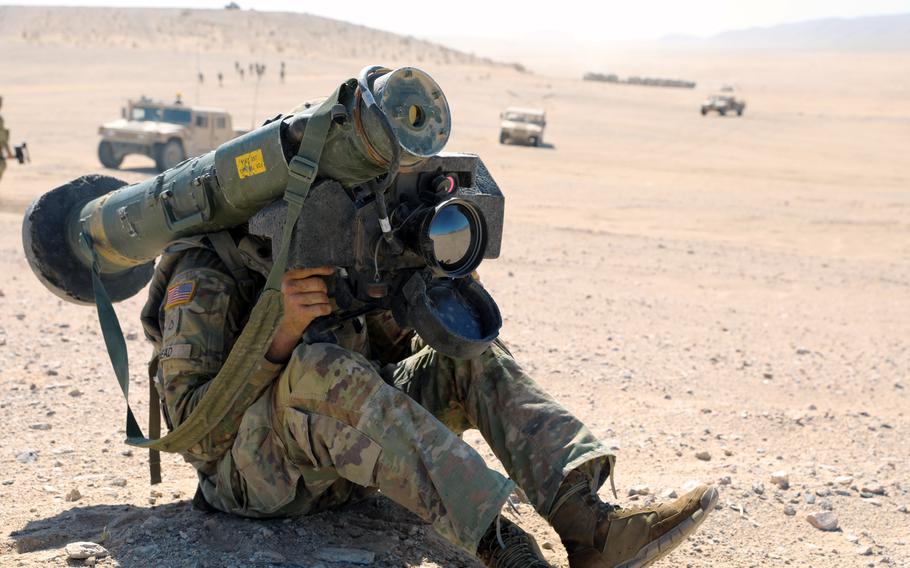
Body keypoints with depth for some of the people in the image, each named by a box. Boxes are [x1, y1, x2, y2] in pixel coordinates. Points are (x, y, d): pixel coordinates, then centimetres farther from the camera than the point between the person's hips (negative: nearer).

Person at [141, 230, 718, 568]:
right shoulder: (205, 277, -10)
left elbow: (398, 357, 16)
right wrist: (279, 335, -30)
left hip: (347, 460, 7)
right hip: (253, 470, -7)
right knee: (318, 370, -37)